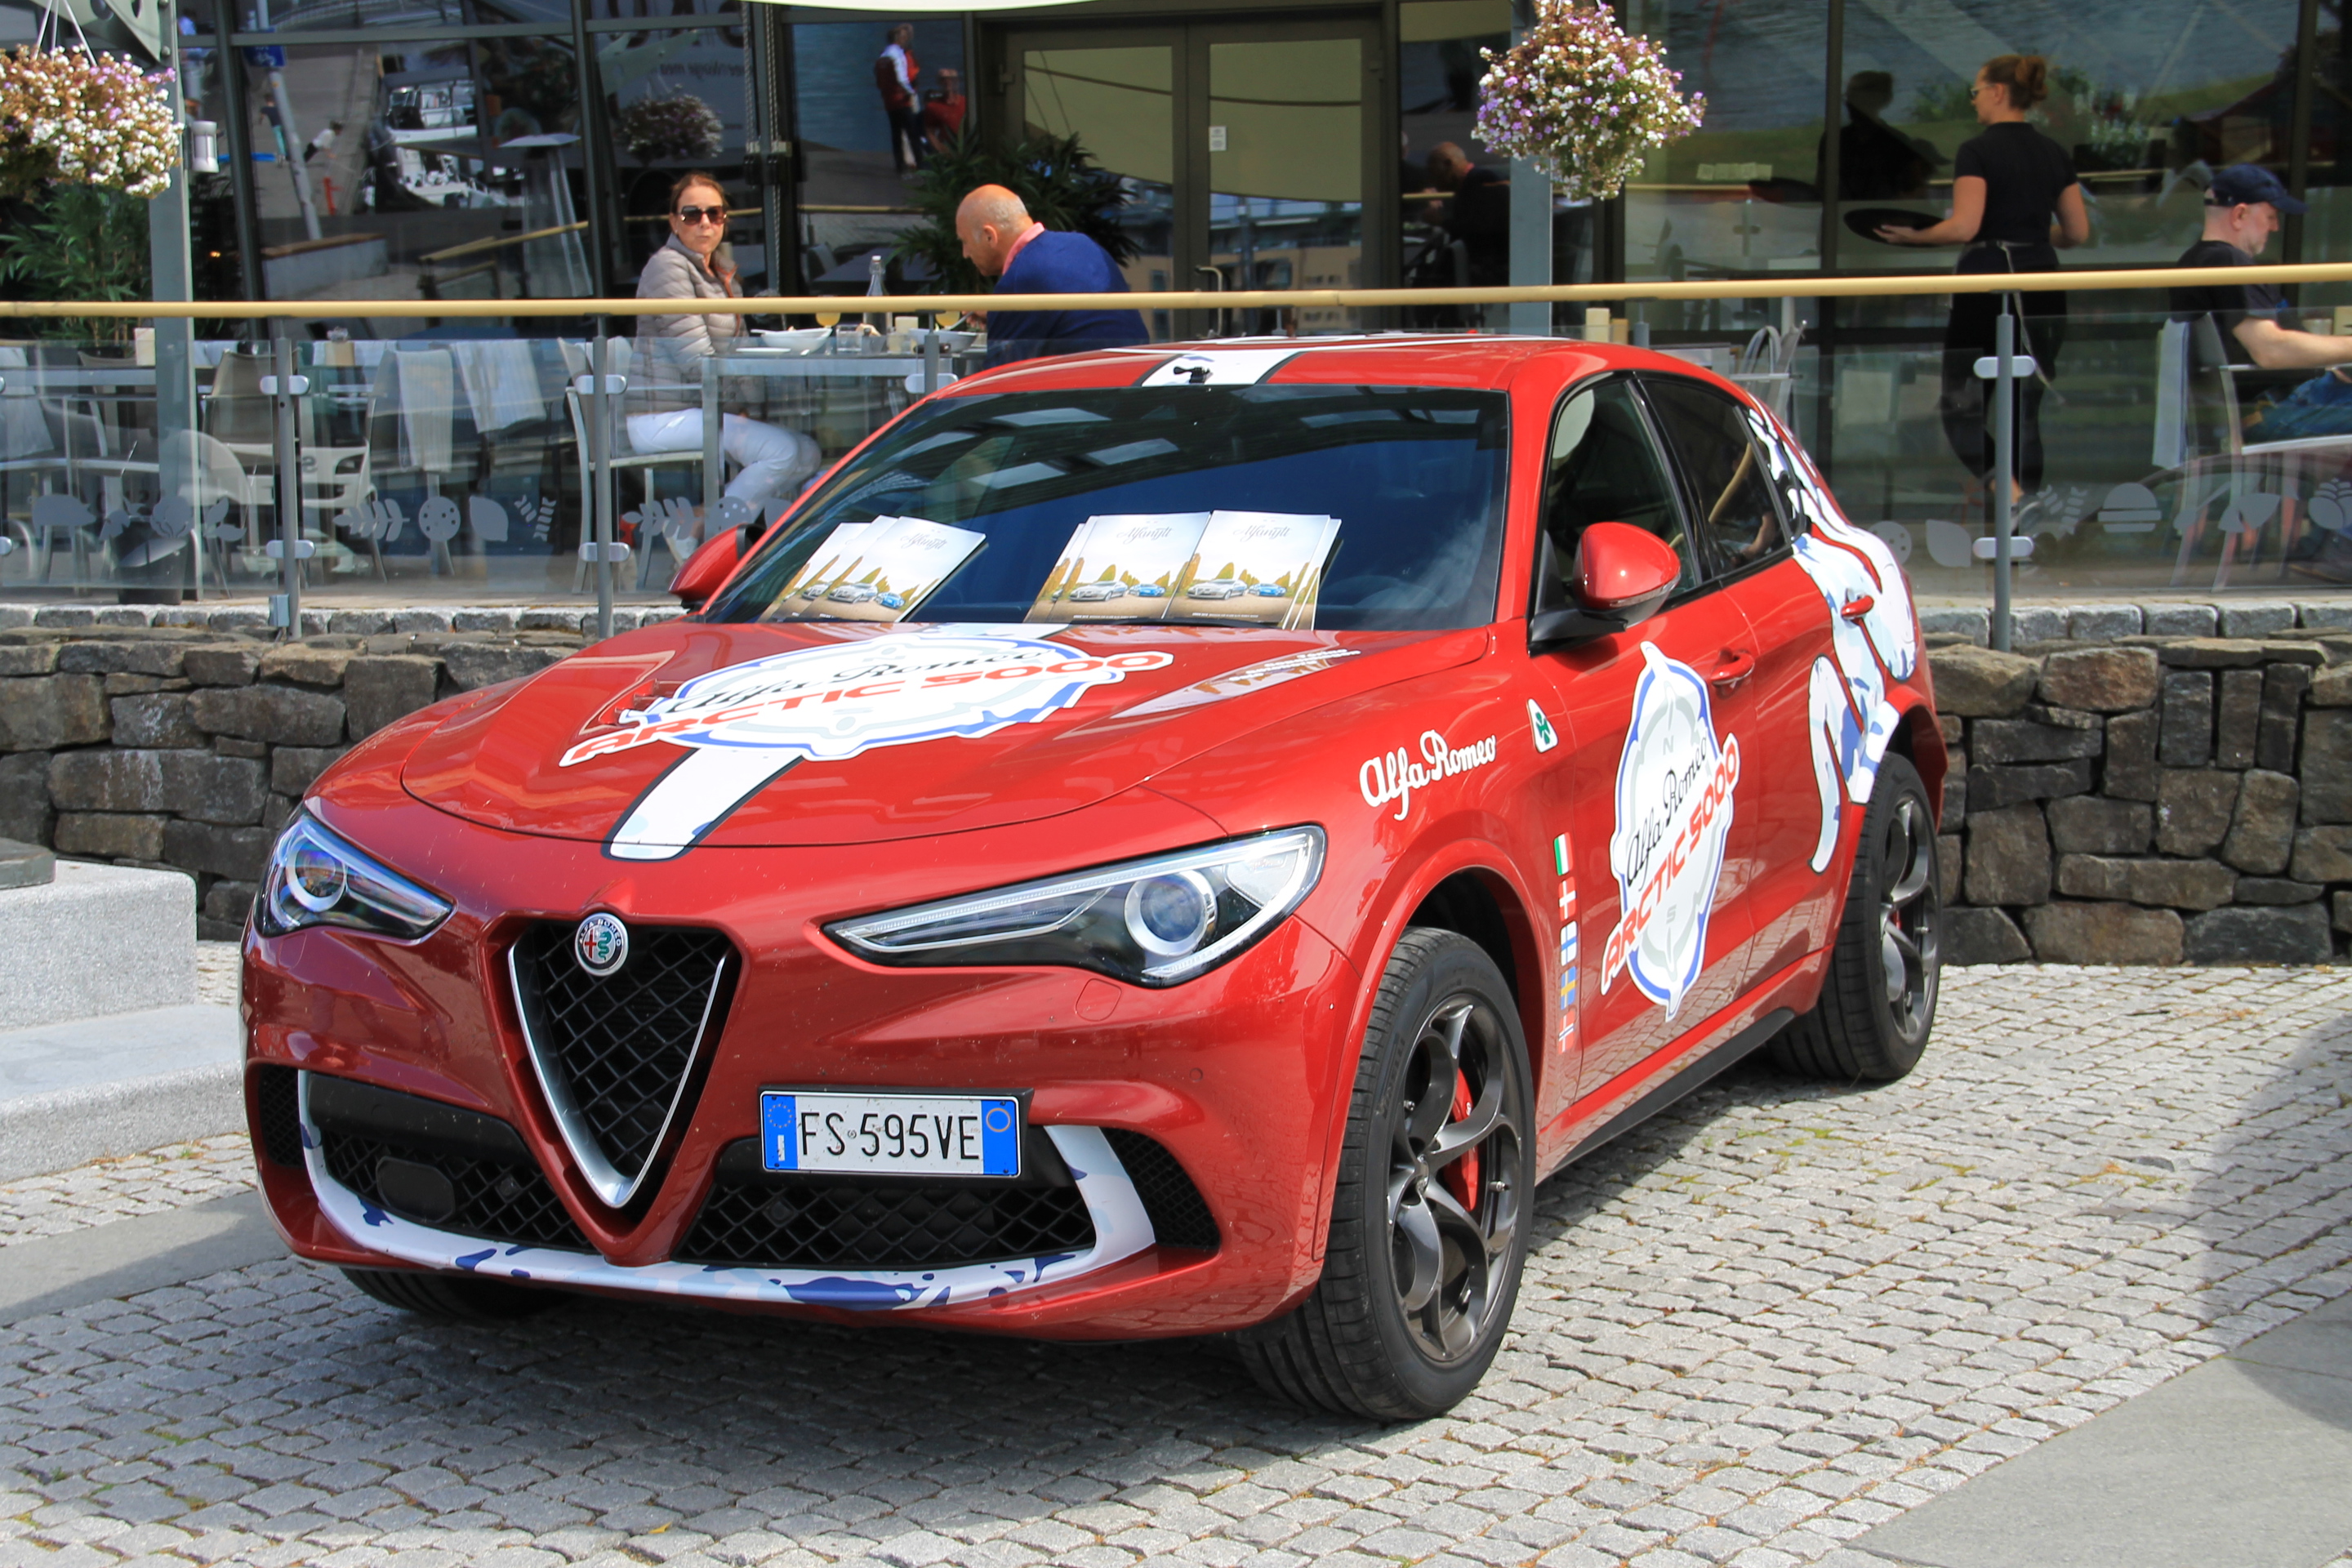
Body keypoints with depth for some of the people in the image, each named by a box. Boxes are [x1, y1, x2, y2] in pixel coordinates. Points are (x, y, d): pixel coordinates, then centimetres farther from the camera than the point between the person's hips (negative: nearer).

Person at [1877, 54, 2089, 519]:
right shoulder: (2054, 154, 9)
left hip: (1988, 285, -6)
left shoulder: (1978, 151, -9)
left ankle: (2009, 494, -16)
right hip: (2043, 286, 6)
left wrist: (1911, 236, -4)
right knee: (2024, 407, 12)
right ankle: (2025, 515, 11)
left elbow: (1964, 227, -19)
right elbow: (2078, 233, 10)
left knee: (1961, 405, 4)